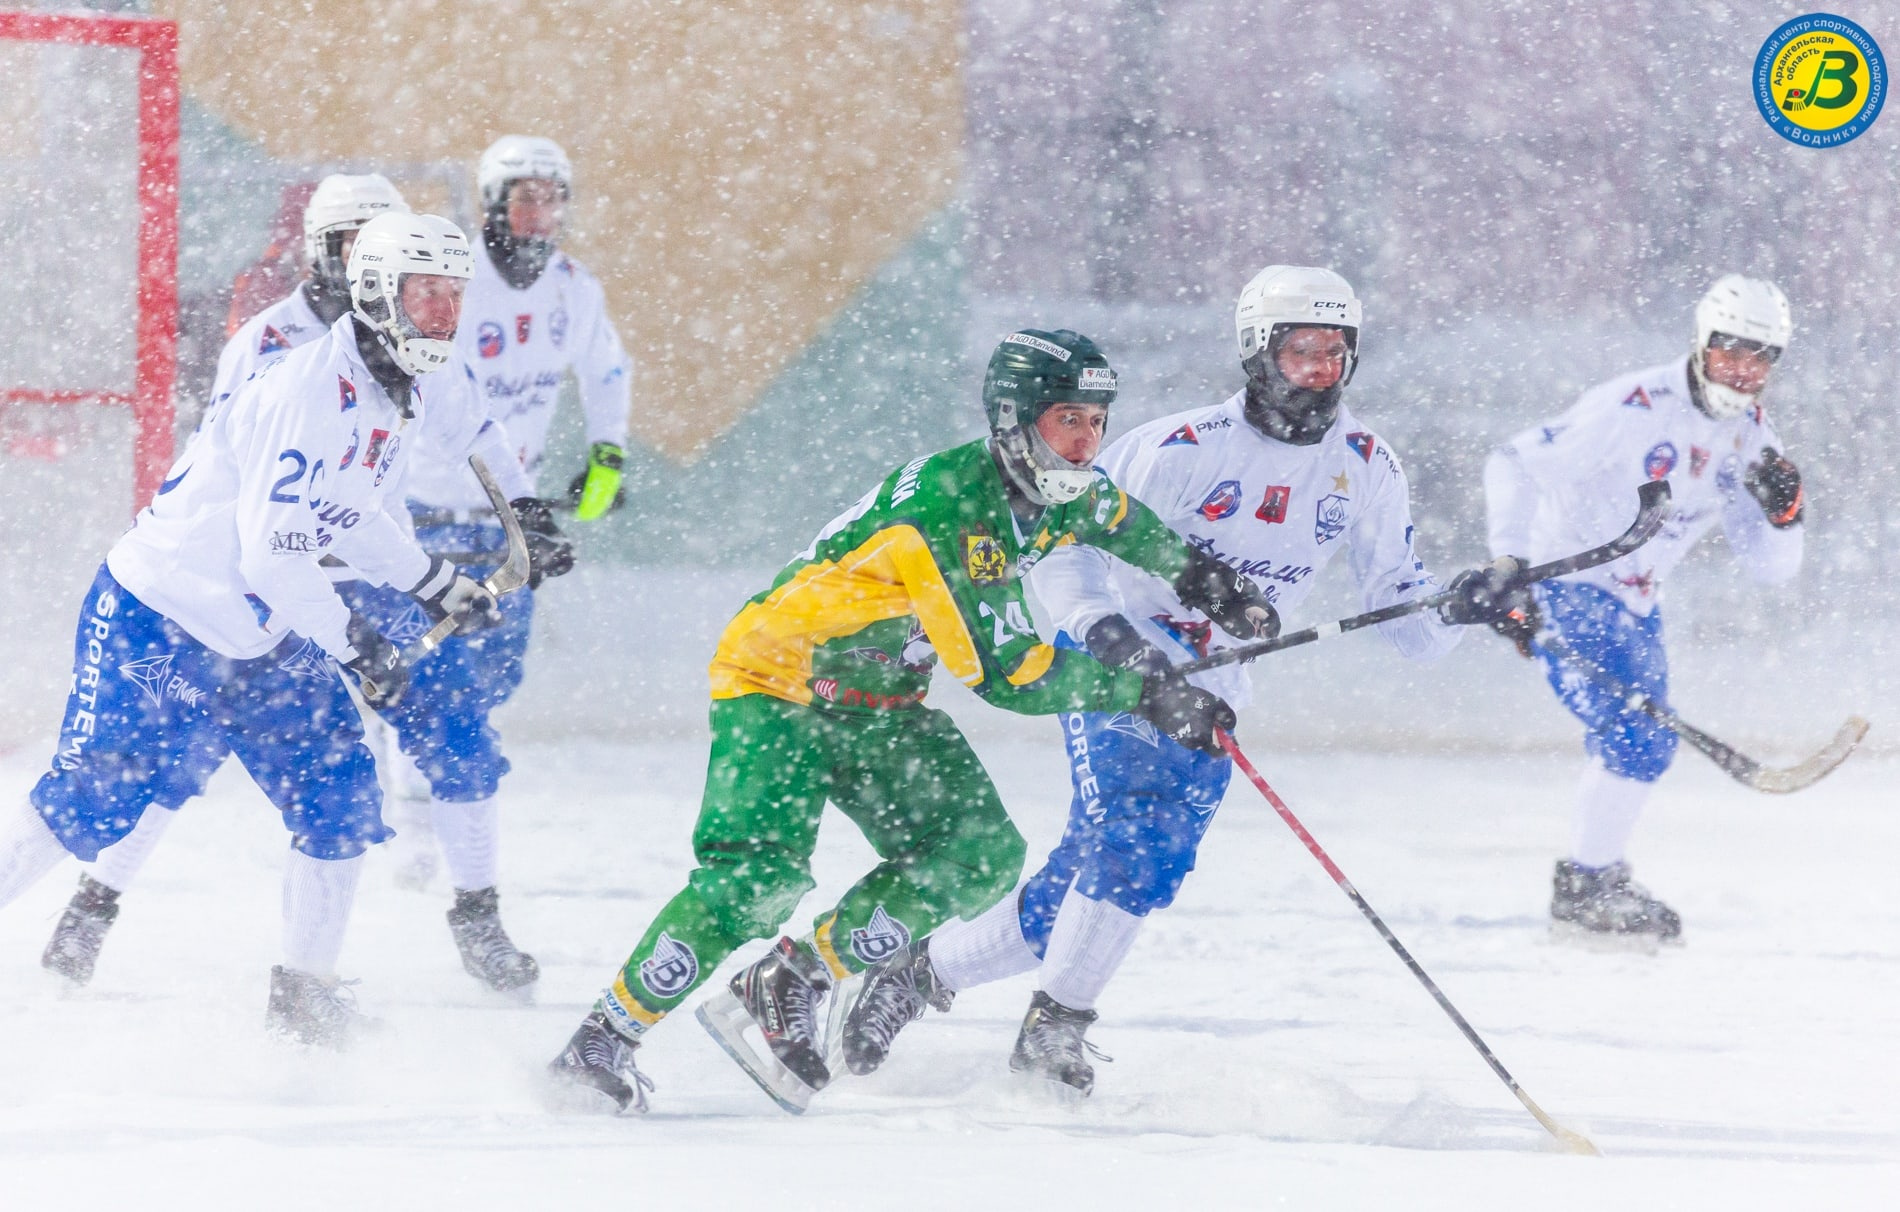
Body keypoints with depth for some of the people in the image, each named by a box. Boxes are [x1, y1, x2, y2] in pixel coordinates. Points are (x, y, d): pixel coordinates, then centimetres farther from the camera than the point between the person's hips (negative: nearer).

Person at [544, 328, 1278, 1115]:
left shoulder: (1065, 494, -4)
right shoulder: (944, 503, -31)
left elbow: (1118, 520, 25)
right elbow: (1002, 672, -30)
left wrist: (1200, 578, 20)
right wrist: (1141, 691, -27)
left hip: (878, 703, 8)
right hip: (780, 684, -8)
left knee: (981, 856, -12)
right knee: (759, 879, -26)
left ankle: (786, 992, -4)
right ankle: (603, 1042, -15)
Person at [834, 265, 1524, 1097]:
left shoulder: (1365, 468, -1)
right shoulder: (1188, 449, -16)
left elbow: (1399, 610, 2)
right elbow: (1064, 543, -16)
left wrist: (1457, 609, -21)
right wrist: (1106, 631, -35)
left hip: (1207, 690, 5)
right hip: (1112, 658, -5)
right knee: (1133, 824, -27)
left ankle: (921, 973, 13)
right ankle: (1055, 1026, -21)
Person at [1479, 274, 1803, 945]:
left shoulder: (1752, 438, 0)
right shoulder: (1636, 408, -23)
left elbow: (1769, 566, 3)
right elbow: (1515, 463, -26)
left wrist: (1783, 513, -19)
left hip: (1634, 602, 9)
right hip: (1563, 589, -9)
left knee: (1646, 742, 17)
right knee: (1636, 737, -19)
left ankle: (1599, 884, 34)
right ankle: (1586, 891, -9)